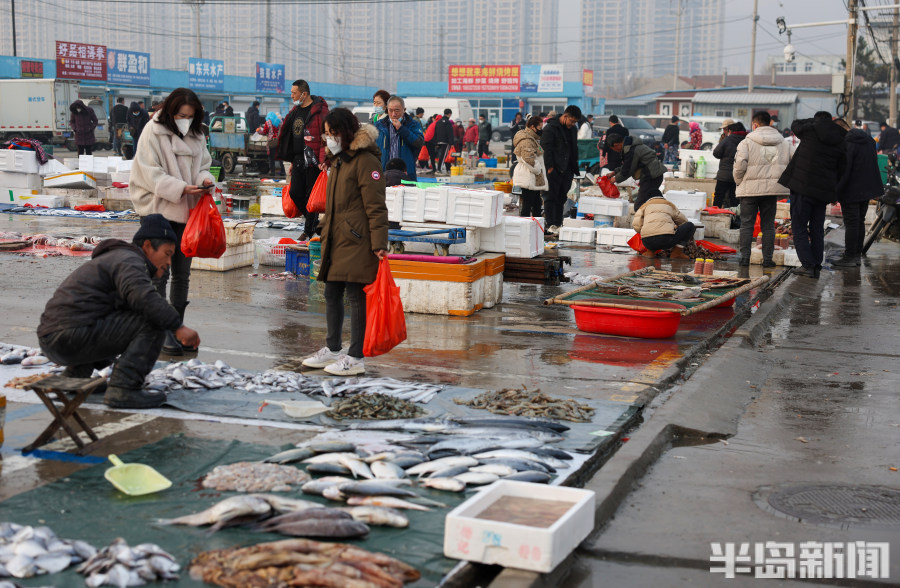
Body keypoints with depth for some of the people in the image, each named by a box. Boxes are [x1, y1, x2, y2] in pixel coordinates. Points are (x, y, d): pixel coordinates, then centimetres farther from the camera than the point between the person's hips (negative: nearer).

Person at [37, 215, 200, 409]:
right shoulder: (129, 260, -5)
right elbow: (143, 297, -26)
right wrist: (178, 326, -26)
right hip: (73, 336, -11)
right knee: (154, 322, -13)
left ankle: (74, 376, 21)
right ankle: (123, 389, -18)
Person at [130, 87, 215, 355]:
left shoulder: (196, 135, 9)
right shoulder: (153, 132, -9)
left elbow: (203, 165, 17)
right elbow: (150, 174, -14)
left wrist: (204, 179, -7)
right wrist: (180, 188, -25)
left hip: (186, 212, 6)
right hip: (158, 211, -6)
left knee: (182, 274, 12)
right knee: (160, 273, -3)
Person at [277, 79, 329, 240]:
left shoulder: (320, 110, -10)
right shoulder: (296, 110, 16)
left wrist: (323, 160, -23)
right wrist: (292, 161, 22)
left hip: (313, 161, -8)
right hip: (298, 159, 8)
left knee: (311, 195, -1)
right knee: (295, 193, 5)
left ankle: (309, 230, 9)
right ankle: (313, 220, 23)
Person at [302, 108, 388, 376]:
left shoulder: (366, 161, -11)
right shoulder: (338, 160, 19)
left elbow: (376, 207, -16)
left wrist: (379, 243, -21)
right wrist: (325, 231, 25)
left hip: (356, 242, -10)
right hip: (335, 239, 10)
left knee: (356, 296, -5)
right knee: (332, 293, 14)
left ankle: (356, 358, 1)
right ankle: (332, 349, 27)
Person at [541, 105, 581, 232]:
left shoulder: (573, 130, 13)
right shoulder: (550, 128, -9)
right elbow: (546, 148, -13)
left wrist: (574, 167, 15)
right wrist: (550, 167, -17)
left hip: (567, 169, 7)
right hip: (554, 170, -7)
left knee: (562, 198, 9)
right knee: (551, 197, -3)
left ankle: (558, 224, 15)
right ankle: (550, 224, 0)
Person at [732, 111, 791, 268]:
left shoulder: (746, 142, -6)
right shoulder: (783, 143, 10)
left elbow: (739, 166, -11)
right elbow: (789, 165, 11)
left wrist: (739, 182, 5)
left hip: (750, 189, -3)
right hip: (772, 189, 3)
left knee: (747, 224, 4)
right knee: (768, 224, 9)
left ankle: (745, 257, 2)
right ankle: (767, 258, 7)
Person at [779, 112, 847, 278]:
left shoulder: (811, 129, -5)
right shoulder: (840, 143, 6)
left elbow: (795, 124, 16)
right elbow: (841, 171, 11)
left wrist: (814, 121, 26)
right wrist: (832, 191, 20)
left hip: (802, 188, -5)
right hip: (823, 191, 5)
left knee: (799, 228, 1)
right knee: (817, 230, 14)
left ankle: (809, 265, -7)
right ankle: (816, 266, 14)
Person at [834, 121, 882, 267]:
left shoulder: (847, 144, -20)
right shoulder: (869, 139, 9)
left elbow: (844, 170, -22)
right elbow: (873, 164, 17)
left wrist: (836, 191, -17)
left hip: (852, 191, -9)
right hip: (867, 189, 9)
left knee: (851, 223, -4)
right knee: (860, 222, 15)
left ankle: (849, 258, 0)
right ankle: (857, 255, 22)